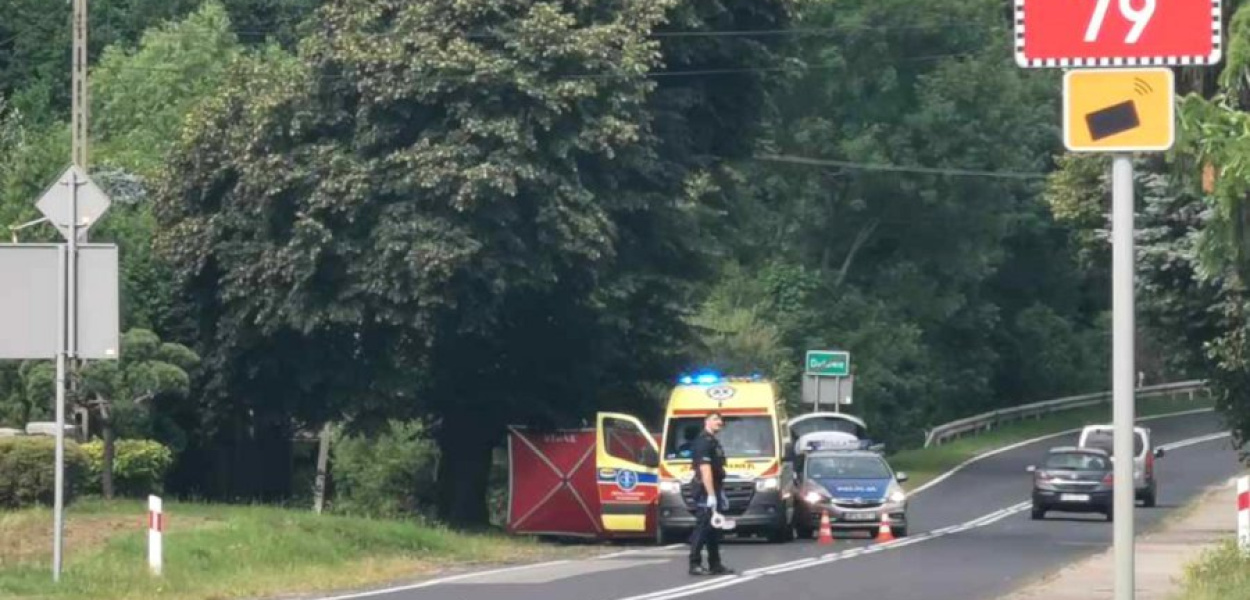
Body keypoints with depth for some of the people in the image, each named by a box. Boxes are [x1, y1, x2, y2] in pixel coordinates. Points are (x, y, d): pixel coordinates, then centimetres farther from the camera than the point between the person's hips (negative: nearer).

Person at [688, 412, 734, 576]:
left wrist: (721, 493, 25)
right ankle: (695, 564, -10)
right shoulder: (704, 441, -13)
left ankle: (715, 564, 15)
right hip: (705, 491, -10)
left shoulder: (713, 442, 19)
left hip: (713, 491, 10)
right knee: (703, 528, -10)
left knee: (713, 530, 12)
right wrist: (711, 495, -25)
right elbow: (705, 470, -20)